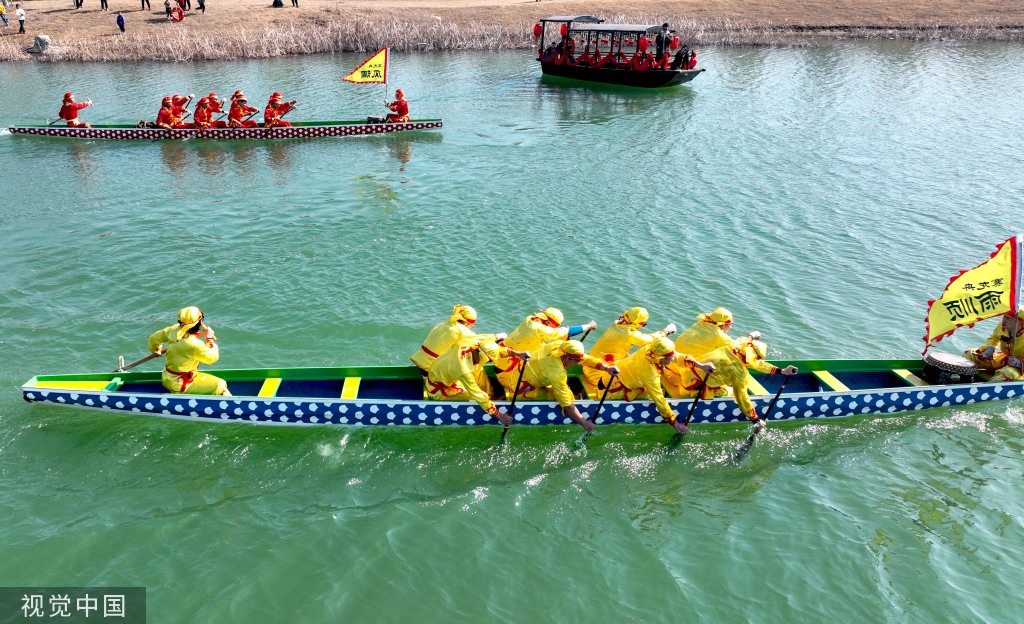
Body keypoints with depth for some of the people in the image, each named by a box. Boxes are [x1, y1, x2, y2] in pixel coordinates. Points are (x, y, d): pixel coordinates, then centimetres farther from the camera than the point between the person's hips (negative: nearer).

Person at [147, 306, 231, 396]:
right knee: (221, 385, -8)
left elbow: (154, 338, 9)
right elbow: (213, 357, -15)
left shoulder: (174, 329, -9)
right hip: (179, 384, -9)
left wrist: (154, 350, 30)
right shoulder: (195, 345, -30)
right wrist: (209, 338, -7)